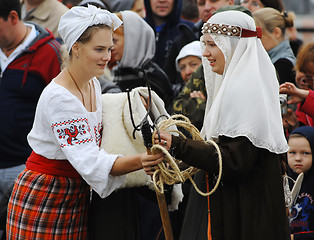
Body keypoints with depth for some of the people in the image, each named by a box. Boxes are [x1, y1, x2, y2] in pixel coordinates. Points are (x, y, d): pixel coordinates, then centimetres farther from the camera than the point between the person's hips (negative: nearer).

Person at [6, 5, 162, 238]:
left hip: (77, 197, 8)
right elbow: (90, 163, -29)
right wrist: (140, 160, -42)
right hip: (43, 198, -8)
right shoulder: (59, 97, -23)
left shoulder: (93, 85, 5)